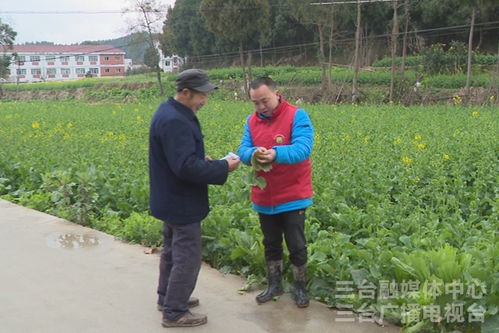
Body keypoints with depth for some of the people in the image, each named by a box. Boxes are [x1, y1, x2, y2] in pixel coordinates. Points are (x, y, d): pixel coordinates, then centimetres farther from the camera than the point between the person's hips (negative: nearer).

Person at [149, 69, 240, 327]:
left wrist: (202, 160, 4)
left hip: (171, 199, 11)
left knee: (173, 250, 23)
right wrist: (223, 167, -21)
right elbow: (187, 167, -30)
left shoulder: (169, 112, 7)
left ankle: (167, 297, 38)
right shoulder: (175, 121, -27)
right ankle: (175, 312, 12)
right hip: (181, 202, -11)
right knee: (187, 257, 0)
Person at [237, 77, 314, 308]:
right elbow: (243, 149, -6)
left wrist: (276, 153, -41)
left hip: (293, 197, -4)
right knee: (271, 244, 18)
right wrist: (252, 154, -31)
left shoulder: (297, 116, -12)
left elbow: (303, 148, -23)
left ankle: (300, 288, 26)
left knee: (296, 246, 7)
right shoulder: (251, 121, 3)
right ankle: (274, 285, 35)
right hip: (264, 198, 4)